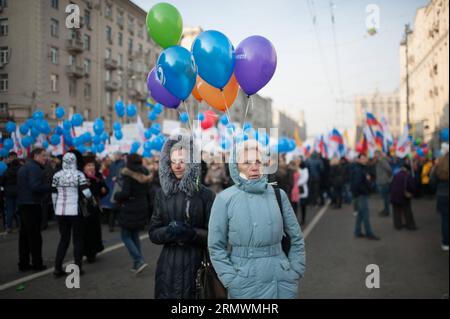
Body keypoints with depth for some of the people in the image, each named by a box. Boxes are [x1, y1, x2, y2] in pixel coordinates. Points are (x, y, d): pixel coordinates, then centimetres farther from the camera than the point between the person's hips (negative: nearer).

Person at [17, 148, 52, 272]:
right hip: (32, 205, -9)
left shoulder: (23, 167, 18)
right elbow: (35, 186, -25)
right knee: (35, 235, -3)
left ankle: (23, 263, 15)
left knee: (24, 234, 11)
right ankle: (37, 263, 3)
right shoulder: (35, 168, -13)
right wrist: (51, 187, -16)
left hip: (23, 204, 9)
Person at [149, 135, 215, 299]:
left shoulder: (205, 194, -5)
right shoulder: (162, 193, 5)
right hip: (168, 264, 3)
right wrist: (168, 231, -15)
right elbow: (153, 233, 5)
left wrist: (192, 233, -21)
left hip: (196, 264, -2)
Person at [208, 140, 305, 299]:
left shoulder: (278, 195, 2)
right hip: (245, 285, -2)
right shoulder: (225, 199, -6)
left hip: (281, 282, 2)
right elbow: (216, 246, -4)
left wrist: (294, 273, 2)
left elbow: (296, 237, 8)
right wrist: (232, 281, -10)